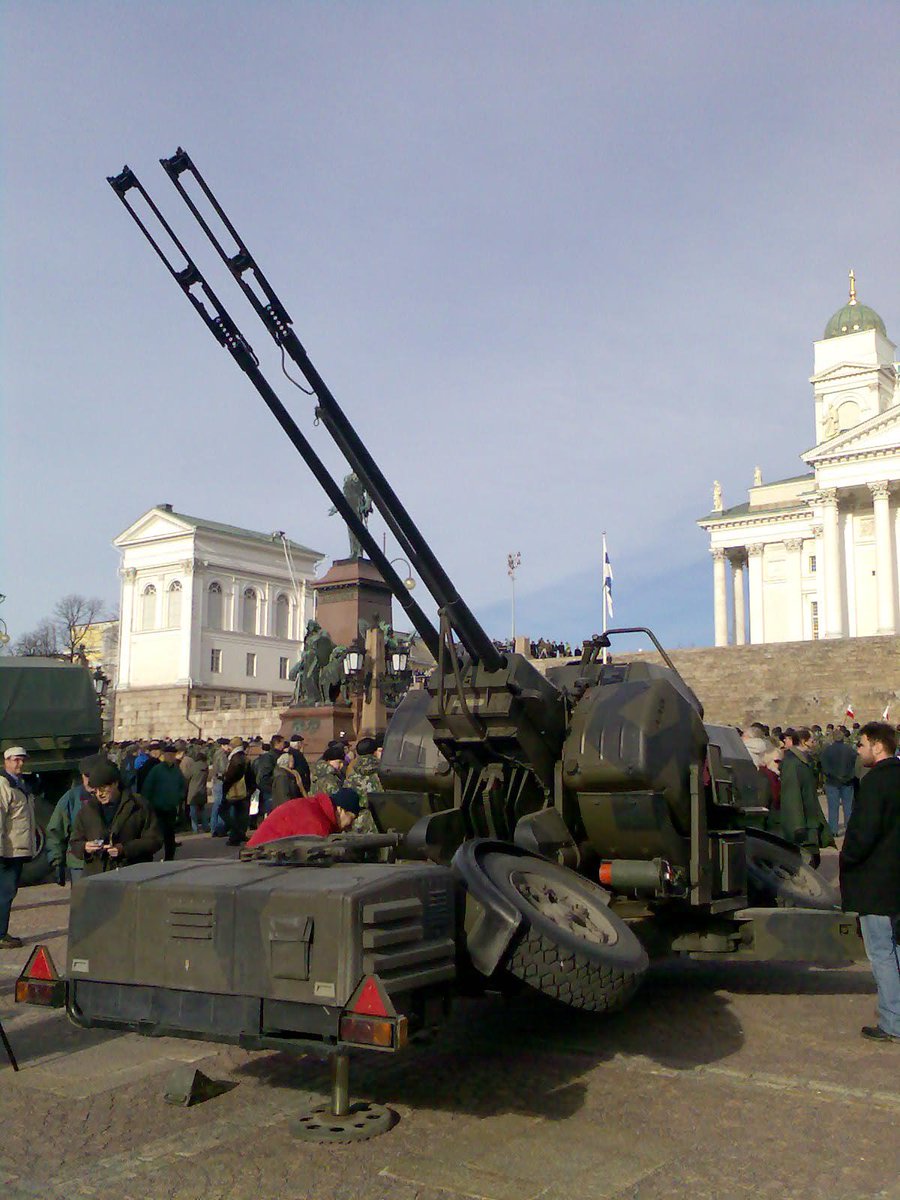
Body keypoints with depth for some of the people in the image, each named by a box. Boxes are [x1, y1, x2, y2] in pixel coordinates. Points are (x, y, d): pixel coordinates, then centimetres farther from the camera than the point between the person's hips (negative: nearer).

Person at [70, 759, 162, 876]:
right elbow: (74, 843, 19)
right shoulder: (87, 809, 14)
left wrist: (125, 849, -15)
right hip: (96, 878, 3)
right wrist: (85, 847, -6)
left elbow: (154, 840, -2)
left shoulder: (139, 805, 1)